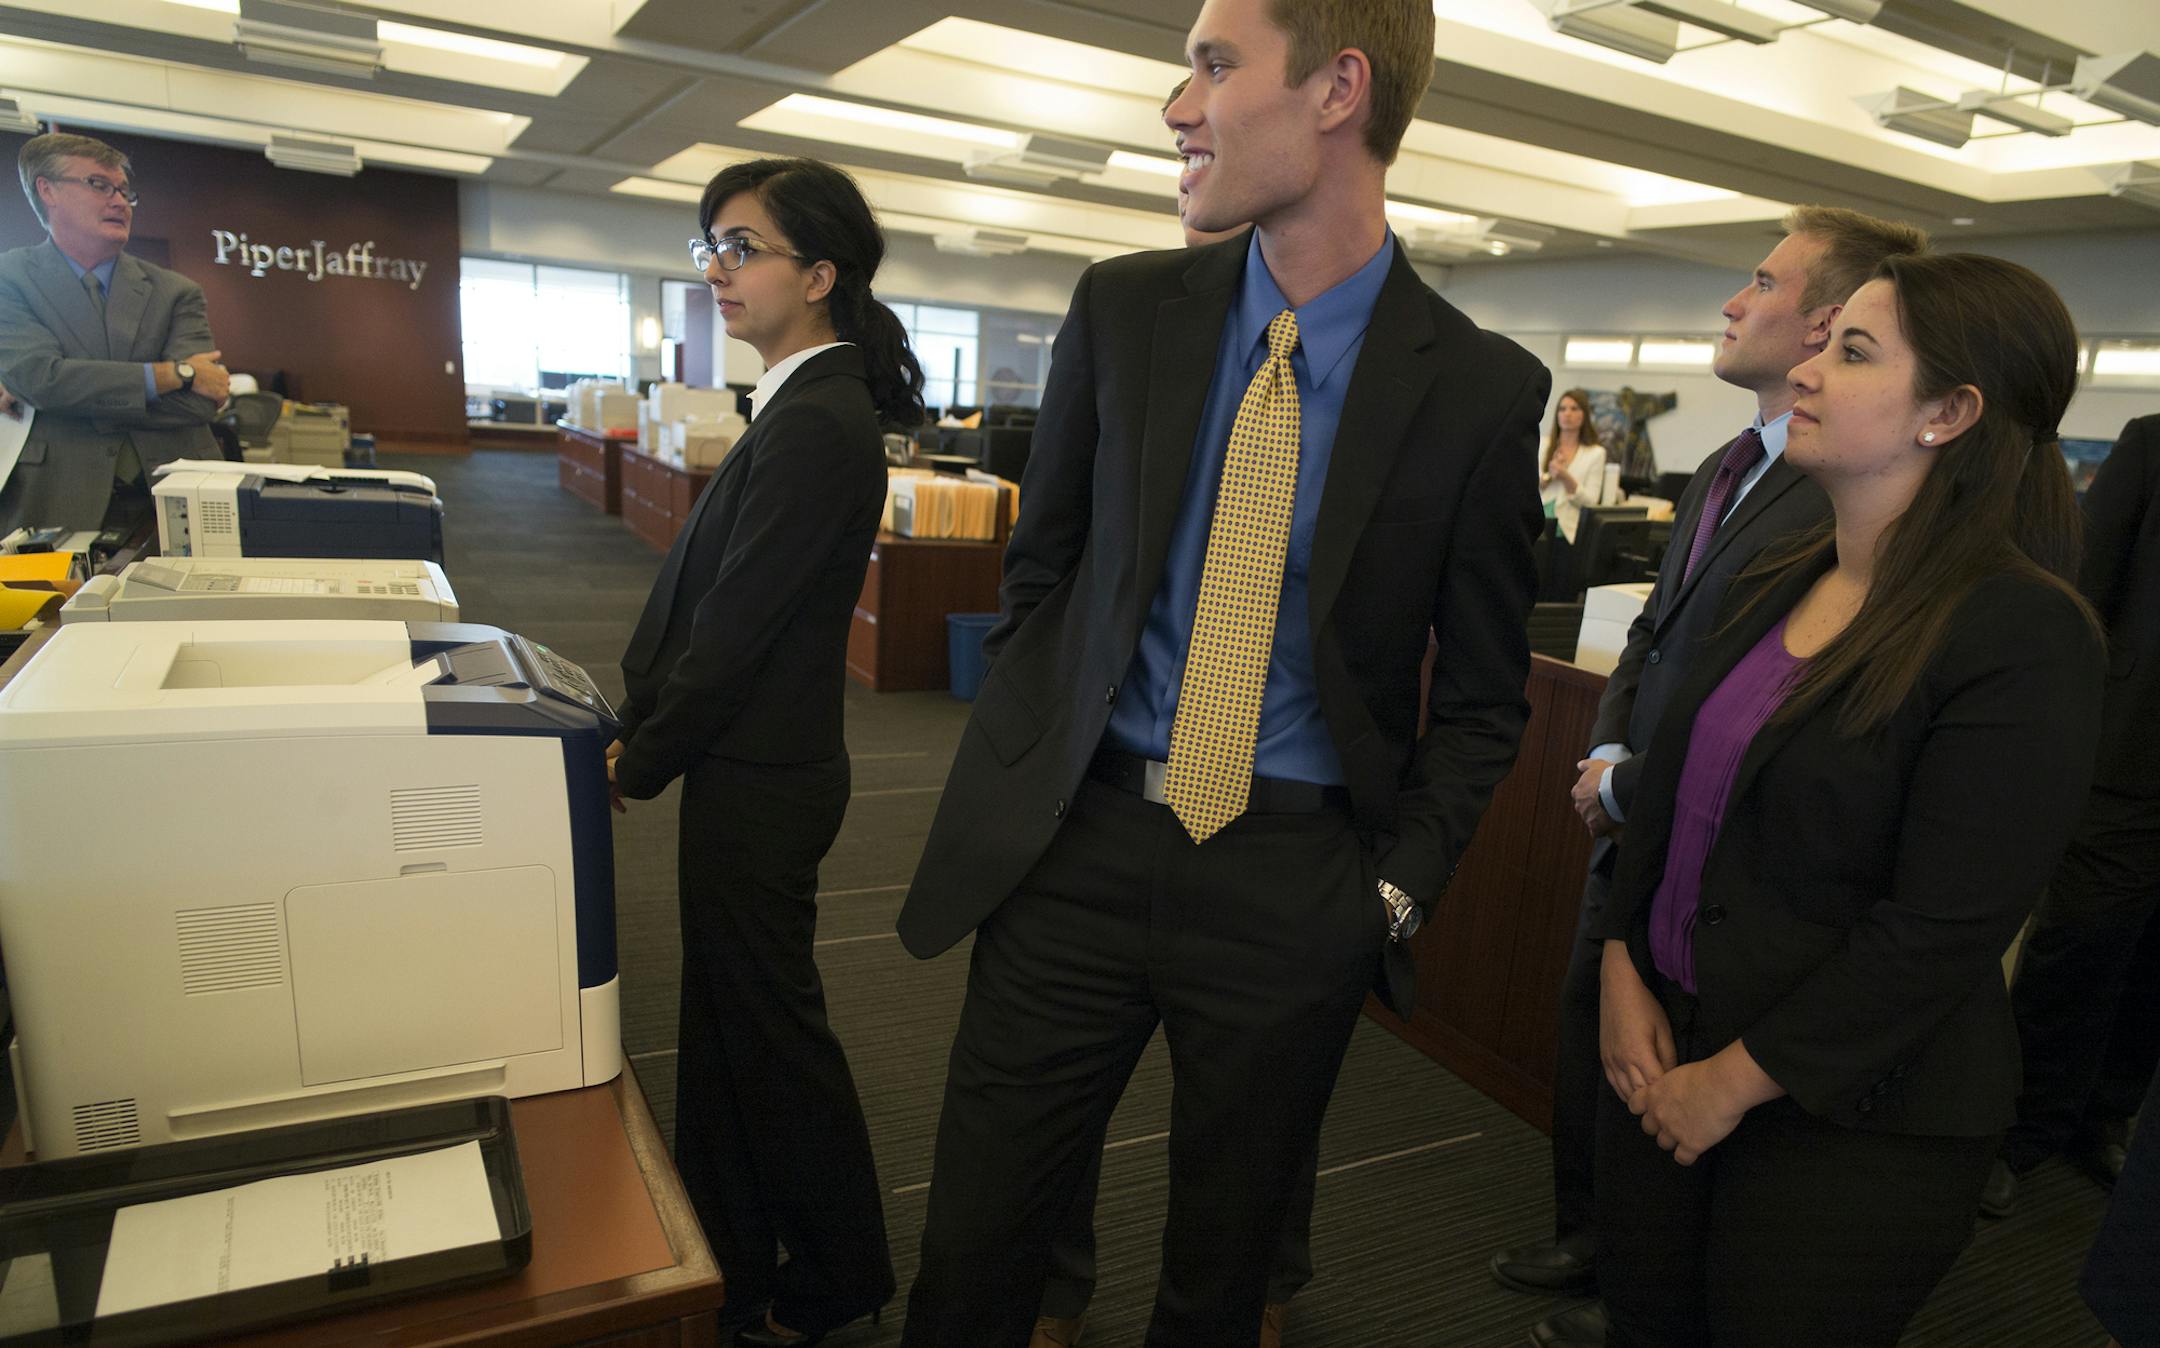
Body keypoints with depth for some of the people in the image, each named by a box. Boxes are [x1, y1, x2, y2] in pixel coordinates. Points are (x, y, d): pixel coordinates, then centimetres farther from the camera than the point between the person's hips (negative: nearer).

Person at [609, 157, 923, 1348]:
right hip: (748, 765, 10)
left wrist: (640, 764, -9)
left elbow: (737, 625, -21)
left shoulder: (817, 425, -23)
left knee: (769, 1025, 9)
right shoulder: (807, 404, 8)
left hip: (760, 781, -10)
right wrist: (643, 729, 8)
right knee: (726, 1014, 22)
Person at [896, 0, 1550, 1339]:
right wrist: (1020, 766, 0)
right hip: (1079, 841, 2)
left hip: (1295, 881, -1)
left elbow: (1485, 696, 3)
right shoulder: (1124, 307, 1)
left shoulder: (1482, 386, -5)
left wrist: (1399, 885, -6)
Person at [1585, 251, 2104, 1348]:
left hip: (1849, 1123, -6)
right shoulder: (1776, 586, 4)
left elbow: (1944, 929, -20)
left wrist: (1737, 1082, -15)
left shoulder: (2025, 637, -17)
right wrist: (1624, 965, -3)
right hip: (1664, 1052, 6)